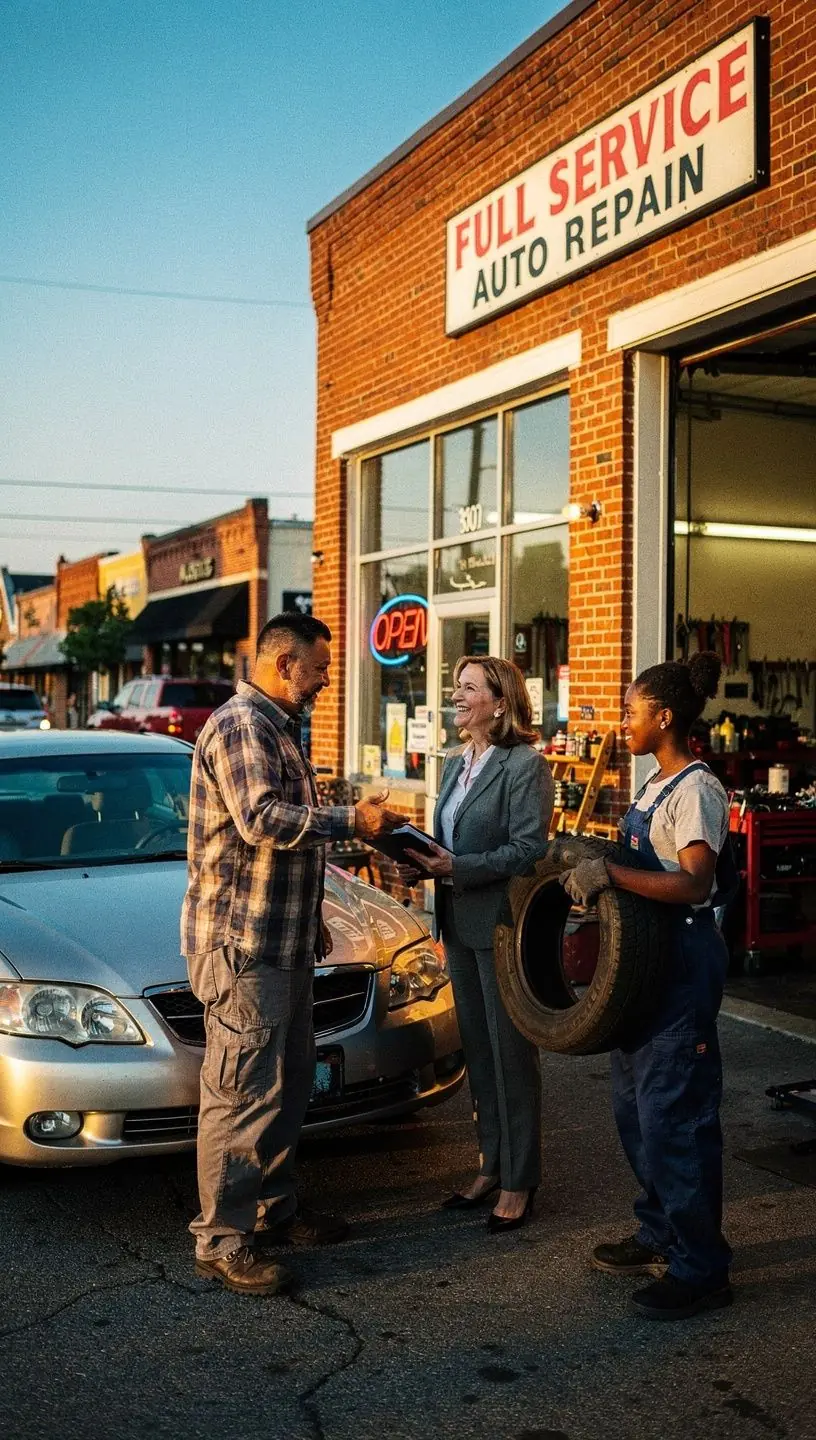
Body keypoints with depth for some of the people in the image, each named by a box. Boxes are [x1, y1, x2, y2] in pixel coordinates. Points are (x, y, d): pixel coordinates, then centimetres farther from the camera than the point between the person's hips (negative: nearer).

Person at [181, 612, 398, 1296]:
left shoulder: (279, 728, 19)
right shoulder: (240, 725, -14)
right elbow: (261, 820, -26)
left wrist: (313, 922, 24)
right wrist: (352, 819, -19)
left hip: (283, 942, 11)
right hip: (241, 942, -11)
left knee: (289, 1083, 17)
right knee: (242, 1094, -6)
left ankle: (274, 1209, 29)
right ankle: (223, 1241, 2)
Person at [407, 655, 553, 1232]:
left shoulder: (526, 765, -12)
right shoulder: (456, 763, 12)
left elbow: (528, 850, -19)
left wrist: (458, 867, -25)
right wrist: (426, 857, -1)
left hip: (504, 926, -8)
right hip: (461, 924, 8)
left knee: (512, 1053, 2)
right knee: (478, 1049, 15)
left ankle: (520, 1182, 14)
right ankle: (492, 1167, 28)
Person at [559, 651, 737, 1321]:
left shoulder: (695, 790, -17)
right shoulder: (656, 785, 13)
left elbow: (693, 884, -27)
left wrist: (609, 872, -29)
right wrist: (593, 876, 9)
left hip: (683, 964, -10)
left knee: (674, 1114, -5)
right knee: (635, 1104, 17)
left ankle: (700, 1269, 7)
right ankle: (660, 1234, 31)